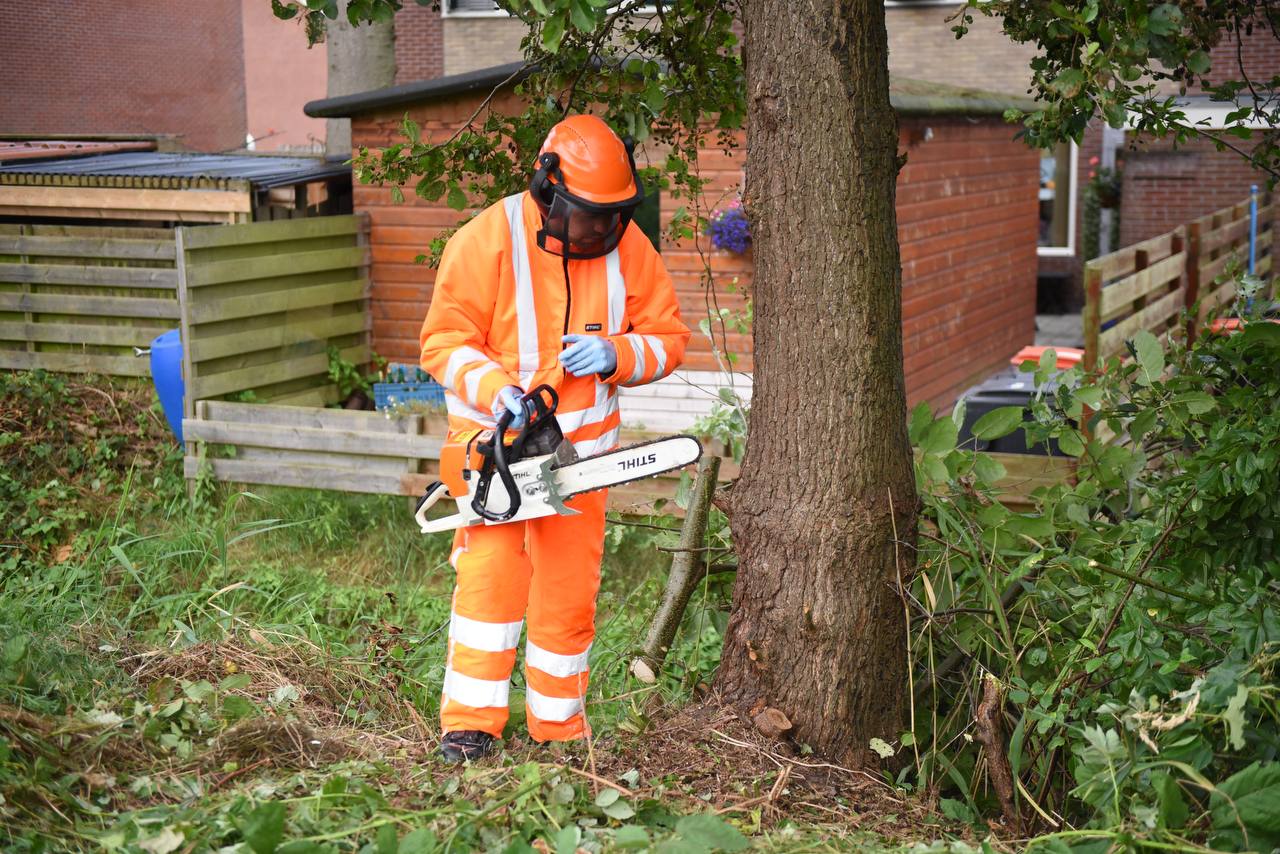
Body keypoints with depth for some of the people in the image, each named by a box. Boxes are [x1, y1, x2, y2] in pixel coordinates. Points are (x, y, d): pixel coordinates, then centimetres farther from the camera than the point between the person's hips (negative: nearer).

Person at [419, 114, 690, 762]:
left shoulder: (627, 247, -4)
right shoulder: (489, 240, -14)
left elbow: (668, 337, 2)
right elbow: (444, 342, -13)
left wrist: (613, 355, -18)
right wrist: (498, 391, -30)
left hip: (581, 447, 4)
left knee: (572, 585, 8)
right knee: (491, 571, -13)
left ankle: (558, 722, 22)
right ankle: (469, 724, -4)